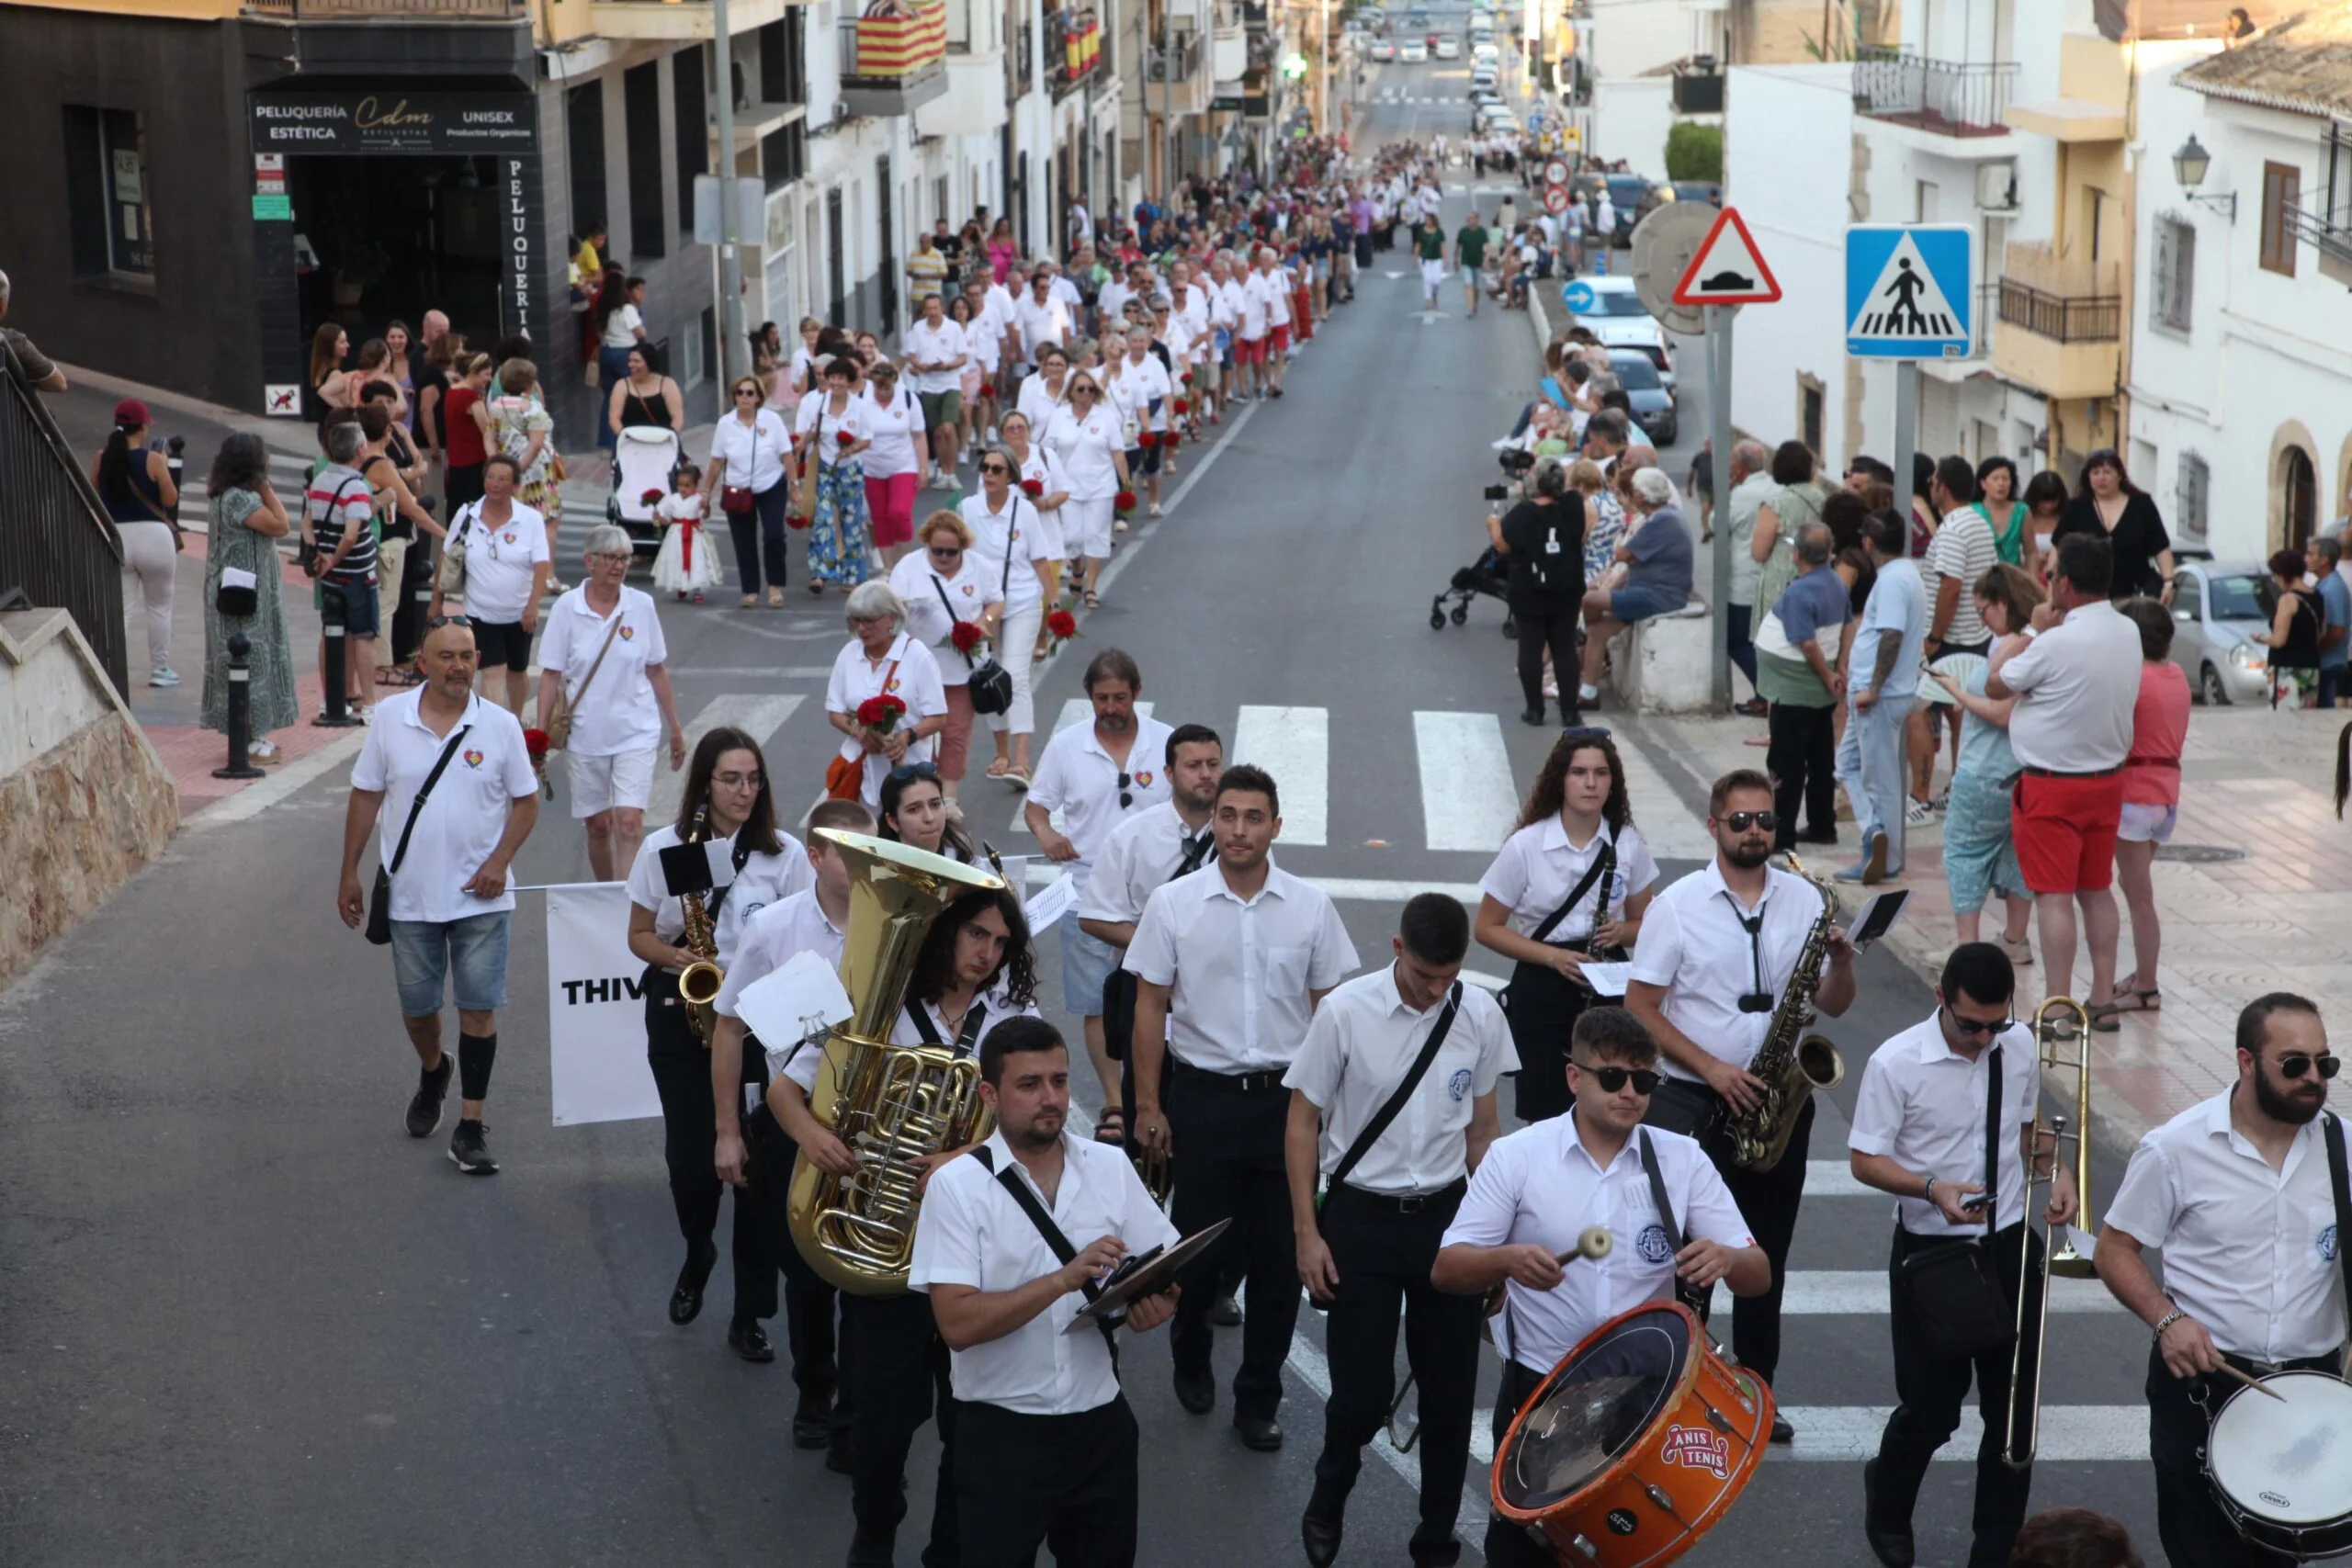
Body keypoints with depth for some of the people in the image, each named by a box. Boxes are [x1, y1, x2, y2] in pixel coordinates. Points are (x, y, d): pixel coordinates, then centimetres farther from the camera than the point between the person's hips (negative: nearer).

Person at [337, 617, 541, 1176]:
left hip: (480, 898, -1)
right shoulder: (391, 717, -3)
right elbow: (366, 796, 4)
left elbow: (526, 801, 2)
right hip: (410, 896, 2)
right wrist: (349, 873, 4)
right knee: (417, 1007, 14)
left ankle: (470, 1127, 3)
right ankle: (432, 1072, 46)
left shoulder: (500, 725, -5)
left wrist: (499, 861, -12)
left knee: (479, 1007, -4)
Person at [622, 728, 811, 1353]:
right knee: (690, 1156, -2)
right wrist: (678, 957, -14)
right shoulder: (664, 847, 1)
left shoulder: (785, 854, -1)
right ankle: (698, 1255, 31)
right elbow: (640, 935, 7)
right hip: (680, 1015, 1)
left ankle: (750, 1311, 5)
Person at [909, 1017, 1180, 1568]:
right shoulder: (956, 1185, -11)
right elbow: (957, 1324, -18)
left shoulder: (1111, 1166, 2)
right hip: (1001, 1434, -4)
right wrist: (1063, 1280, -27)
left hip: (1101, 1422, 4)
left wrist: (1158, 1303, -18)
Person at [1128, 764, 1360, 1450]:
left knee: (1279, 1254, 5)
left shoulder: (1310, 908, 0)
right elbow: (1151, 1007, 1)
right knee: (1199, 1243, 7)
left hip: (1285, 1097, 1)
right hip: (1203, 1096, -1)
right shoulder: (1174, 905, -3)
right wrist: (1147, 1104, -1)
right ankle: (1191, 1359, 36)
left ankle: (1259, 1400, 19)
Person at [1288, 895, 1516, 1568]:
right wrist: (1307, 1233, -6)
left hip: (1446, 1215, 3)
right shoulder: (1346, 1011, -11)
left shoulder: (1480, 1014, -3)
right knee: (1363, 1391, -1)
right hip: (1360, 1217, -2)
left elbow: (1483, 1127, 9)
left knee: (1450, 1391, 6)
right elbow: (1303, 1123, -3)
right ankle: (1328, 1500, 30)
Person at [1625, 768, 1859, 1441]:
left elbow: (1832, 1006, 8)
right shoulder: (1677, 905, -5)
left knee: (1766, 1256, 12)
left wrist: (1840, 963, -14)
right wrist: (1712, 1068, -16)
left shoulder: (1804, 900, 5)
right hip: (1695, 1104, -3)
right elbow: (1641, 1010, -7)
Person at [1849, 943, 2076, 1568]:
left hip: (2011, 1247, 4)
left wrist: (2056, 1170, -4)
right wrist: (1932, 1189, -27)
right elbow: (1864, 1160, -11)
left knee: (2014, 1408, 6)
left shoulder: (2021, 1046, -1)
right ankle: (1887, 1509, 35)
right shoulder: (1896, 1064, -16)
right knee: (1931, 1410, 3)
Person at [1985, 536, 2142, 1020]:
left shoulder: (2057, 644, -22)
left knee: (2054, 896, -4)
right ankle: (2103, 999, 18)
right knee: (2097, 891, 15)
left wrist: (2036, 632, -2)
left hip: (2053, 787, -7)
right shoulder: (2128, 634, 2)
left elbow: (1995, 686, -9)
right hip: (2107, 779, 7)